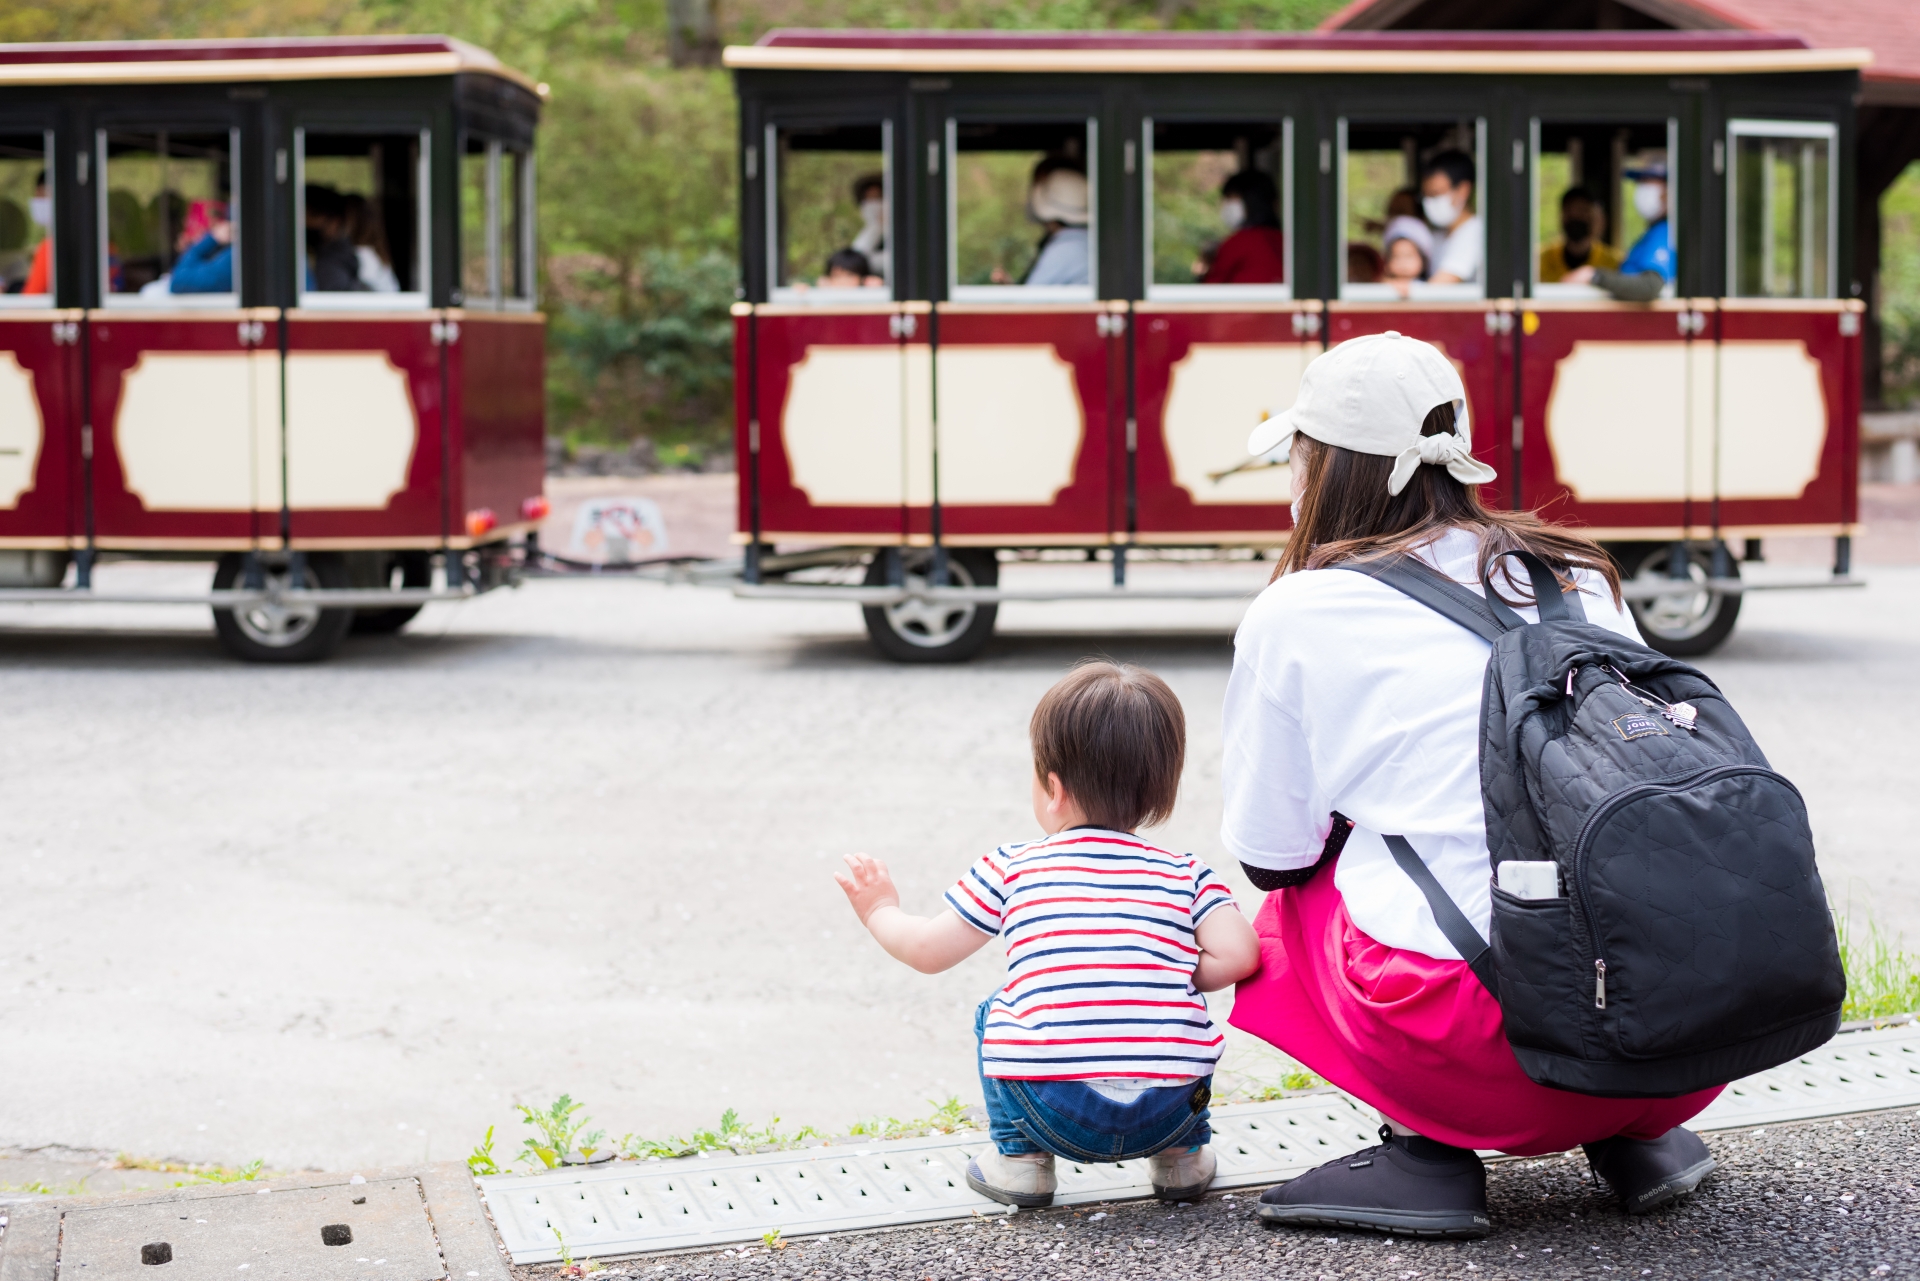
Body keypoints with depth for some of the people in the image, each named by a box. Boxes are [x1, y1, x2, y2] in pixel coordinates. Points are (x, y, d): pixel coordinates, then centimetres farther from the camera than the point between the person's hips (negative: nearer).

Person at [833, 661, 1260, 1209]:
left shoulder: (1013, 868, 9)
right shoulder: (1187, 875, 10)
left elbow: (928, 950, 16)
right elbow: (1239, 956, -3)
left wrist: (880, 911, 38)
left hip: (1055, 1113, -1)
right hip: (1166, 1112, 2)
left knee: (996, 1014, 28)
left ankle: (1020, 1158, 20)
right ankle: (1182, 1154, 29)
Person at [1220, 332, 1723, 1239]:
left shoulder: (1294, 616, 5)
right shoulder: (1573, 575, 16)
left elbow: (1269, 853, 9)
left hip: (1479, 1029, -4)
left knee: (1290, 908, 26)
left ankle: (1433, 1147, 7)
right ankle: (1632, 1133, 19)